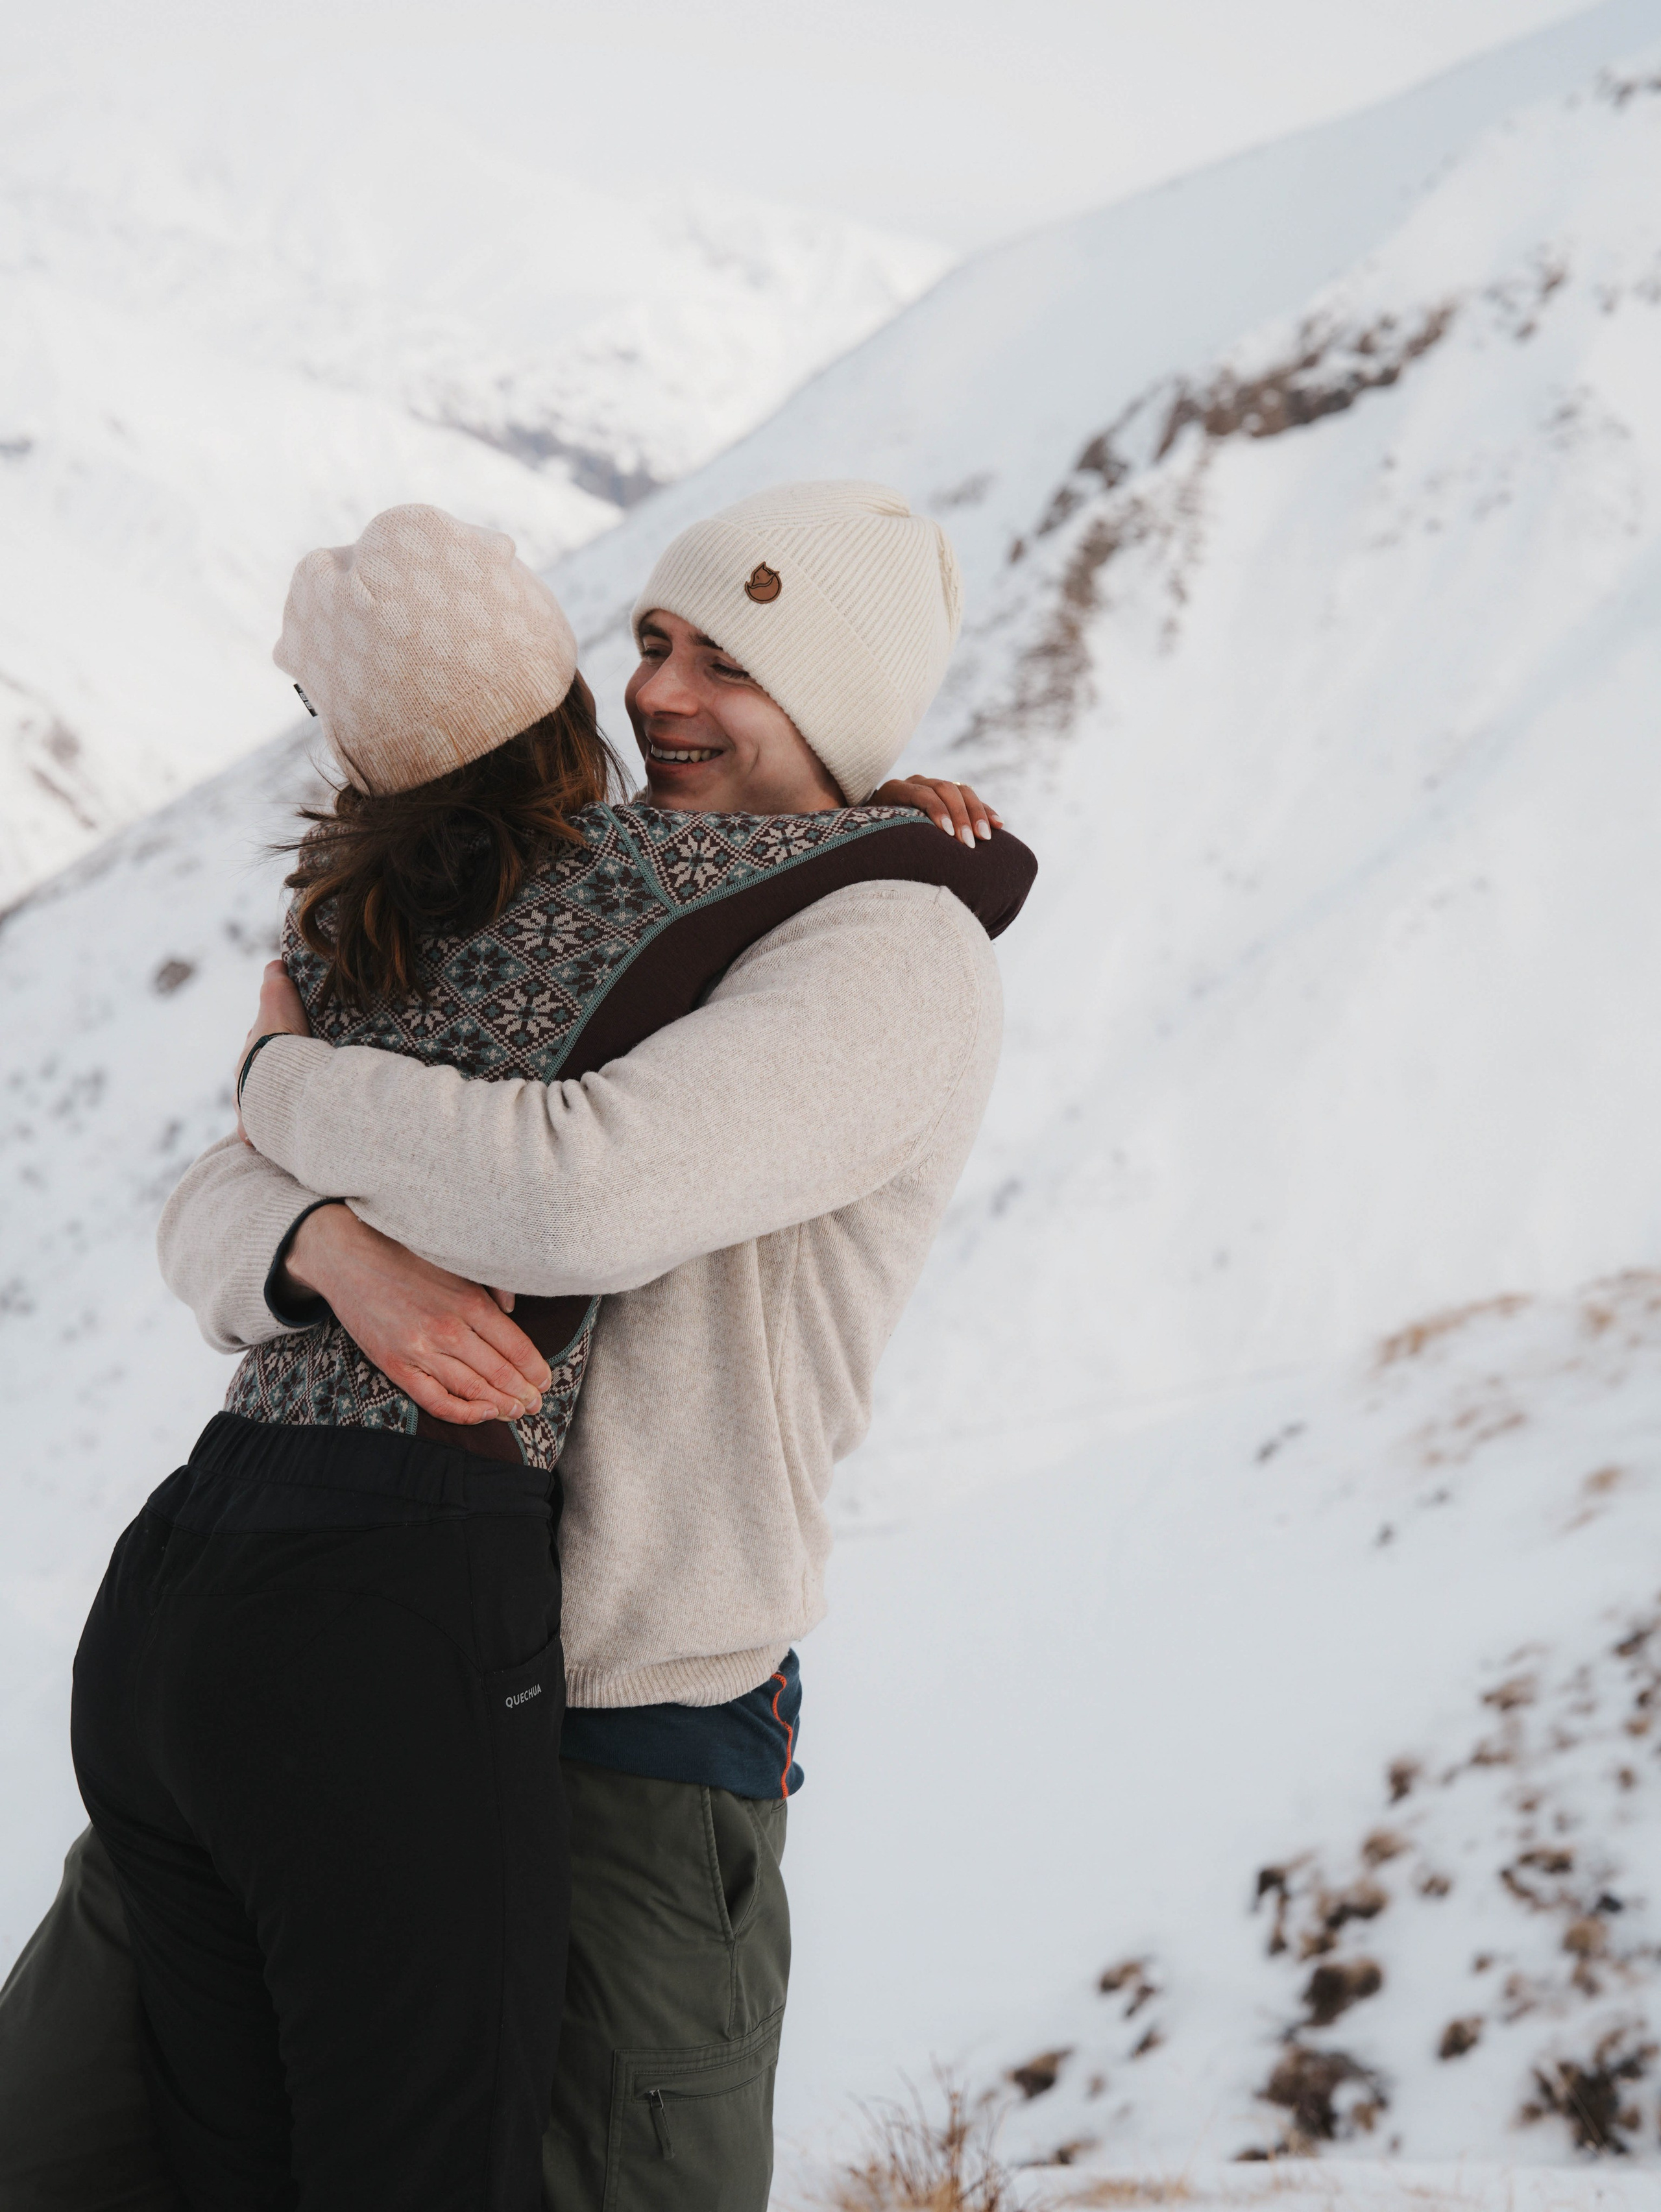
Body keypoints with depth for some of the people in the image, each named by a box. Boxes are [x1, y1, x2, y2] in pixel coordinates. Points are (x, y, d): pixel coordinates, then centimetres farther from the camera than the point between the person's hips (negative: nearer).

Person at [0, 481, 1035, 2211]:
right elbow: (214, 1227, 4)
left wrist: (288, 1075, -10)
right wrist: (342, 1258, -23)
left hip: (632, 1746, -7)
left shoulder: (899, 953, -13)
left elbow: (573, 1201, -30)